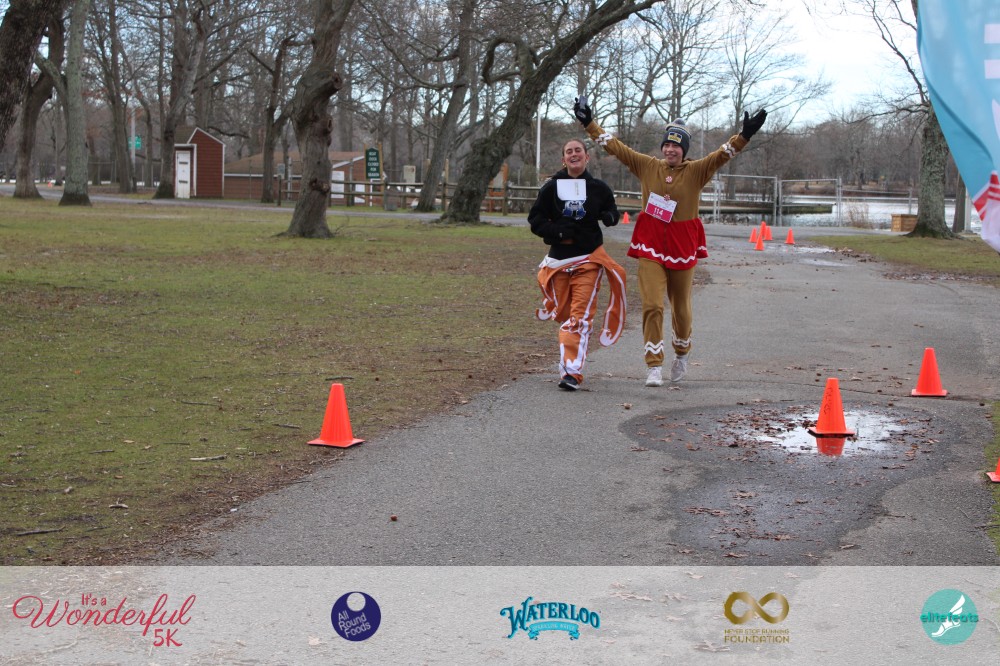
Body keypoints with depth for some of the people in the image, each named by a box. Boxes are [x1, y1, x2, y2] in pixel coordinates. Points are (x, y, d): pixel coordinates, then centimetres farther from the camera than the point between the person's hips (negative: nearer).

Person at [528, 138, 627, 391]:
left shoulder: (598, 188, 2)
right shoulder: (551, 187, 2)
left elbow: (612, 212, 15)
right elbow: (535, 219, 4)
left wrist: (609, 217, -10)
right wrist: (558, 233, -12)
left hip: (589, 258, -2)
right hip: (559, 258, 2)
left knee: (581, 314, -11)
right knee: (564, 313, 9)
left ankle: (572, 372, -15)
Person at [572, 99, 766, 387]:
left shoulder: (696, 171, -2)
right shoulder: (648, 166, 3)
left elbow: (722, 155, -15)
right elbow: (615, 147, 5)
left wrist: (744, 136, -30)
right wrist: (589, 123, 4)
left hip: (682, 248, 0)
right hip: (650, 247, 0)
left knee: (681, 308, 12)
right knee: (652, 305, -11)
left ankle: (682, 353, 39)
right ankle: (654, 366, -7)